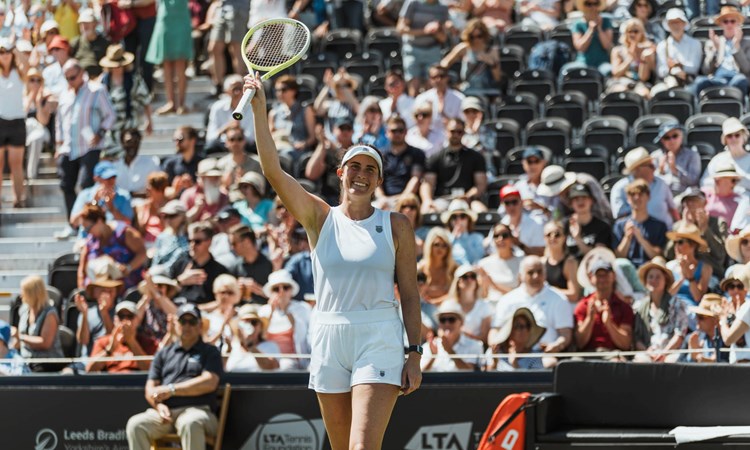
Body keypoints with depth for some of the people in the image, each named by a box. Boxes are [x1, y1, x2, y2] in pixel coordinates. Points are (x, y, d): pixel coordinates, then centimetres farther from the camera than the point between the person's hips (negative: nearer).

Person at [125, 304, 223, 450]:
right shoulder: (164, 354, 25)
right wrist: (159, 405, -7)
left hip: (196, 409, -4)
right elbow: (150, 389, 17)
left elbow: (209, 383, -3)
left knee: (190, 423, -40)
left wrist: (171, 390, -4)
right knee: (136, 424, -26)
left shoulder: (210, 352, 14)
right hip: (165, 411, 4)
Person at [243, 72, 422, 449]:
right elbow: (273, 171, -3)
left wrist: (414, 353, -2)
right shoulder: (320, 218, 8)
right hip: (329, 337, 3)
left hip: (380, 339, -3)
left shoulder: (395, 226, 5)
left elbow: (410, 294, 5)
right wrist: (259, 111, -13)